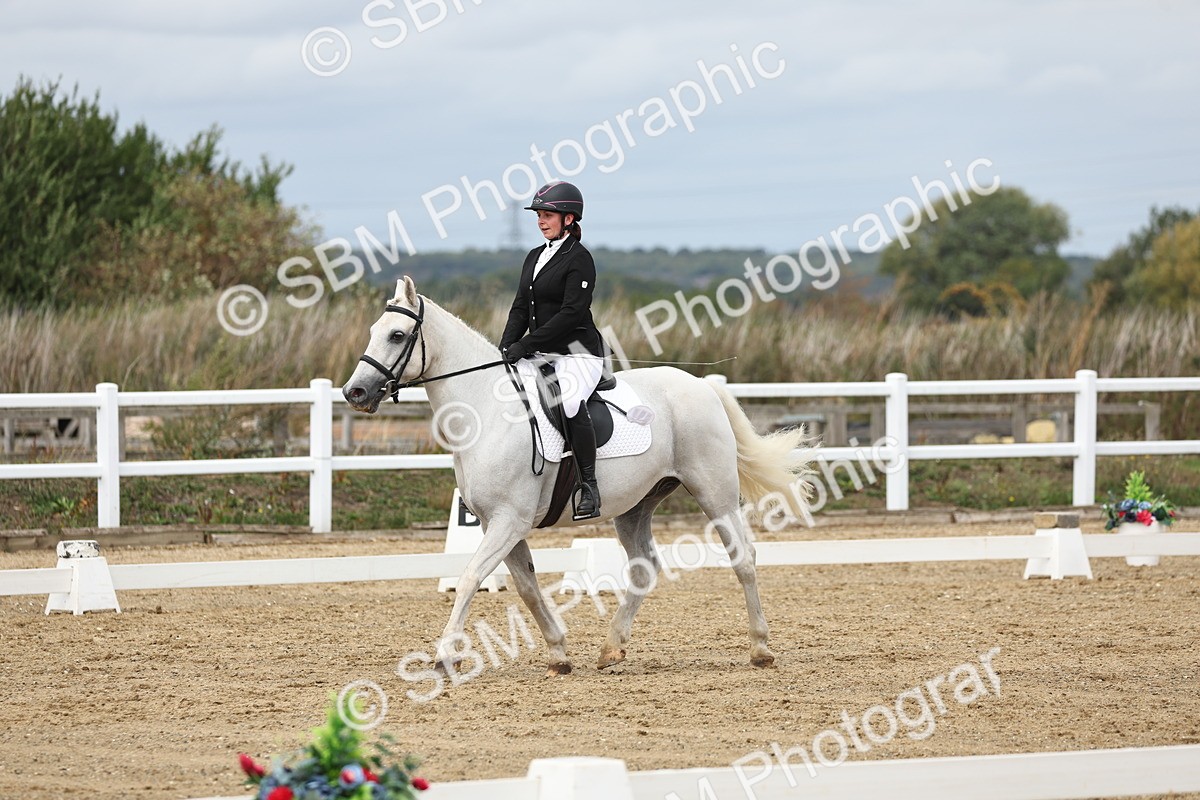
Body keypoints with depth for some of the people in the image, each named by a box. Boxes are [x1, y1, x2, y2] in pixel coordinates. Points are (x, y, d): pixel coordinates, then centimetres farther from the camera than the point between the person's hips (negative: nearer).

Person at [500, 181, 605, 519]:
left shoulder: (579, 259, -10)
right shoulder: (535, 257, 16)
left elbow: (571, 313, -18)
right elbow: (521, 308, 15)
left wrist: (526, 345, -21)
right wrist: (506, 346, -2)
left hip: (577, 353, -9)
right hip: (542, 355, 9)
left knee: (570, 403, -34)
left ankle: (589, 487, -25)